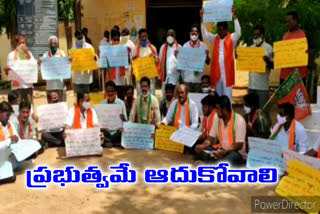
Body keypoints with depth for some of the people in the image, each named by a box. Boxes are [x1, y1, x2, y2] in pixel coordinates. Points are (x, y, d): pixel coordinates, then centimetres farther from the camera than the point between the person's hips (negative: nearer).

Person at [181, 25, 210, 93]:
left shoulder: (203, 46, 4)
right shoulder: (185, 45, 5)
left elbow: (208, 62, 3)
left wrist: (207, 55, -16)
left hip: (199, 78, 0)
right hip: (187, 77, 0)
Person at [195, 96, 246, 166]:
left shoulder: (239, 121, -16)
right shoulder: (217, 119, 2)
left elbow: (239, 145, -19)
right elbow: (211, 137, 5)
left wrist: (224, 152, -34)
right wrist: (202, 146, -16)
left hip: (235, 151, -5)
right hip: (220, 149, 5)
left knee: (227, 159, -39)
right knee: (200, 152, -18)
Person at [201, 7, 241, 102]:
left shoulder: (232, 38, 0)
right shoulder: (215, 38, 10)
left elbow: (238, 33, -18)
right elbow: (205, 35, 1)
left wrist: (234, 16, -25)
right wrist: (202, 19, -8)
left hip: (227, 72, -4)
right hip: (216, 72, 4)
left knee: (227, 96, -1)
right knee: (218, 96, 12)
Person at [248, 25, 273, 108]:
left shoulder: (268, 47, -2)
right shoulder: (251, 48, 14)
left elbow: (272, 65, -6)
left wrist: (267, 61, -28)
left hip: (262, 85, -5)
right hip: (251, 84, 5)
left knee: (262, 108, -3)